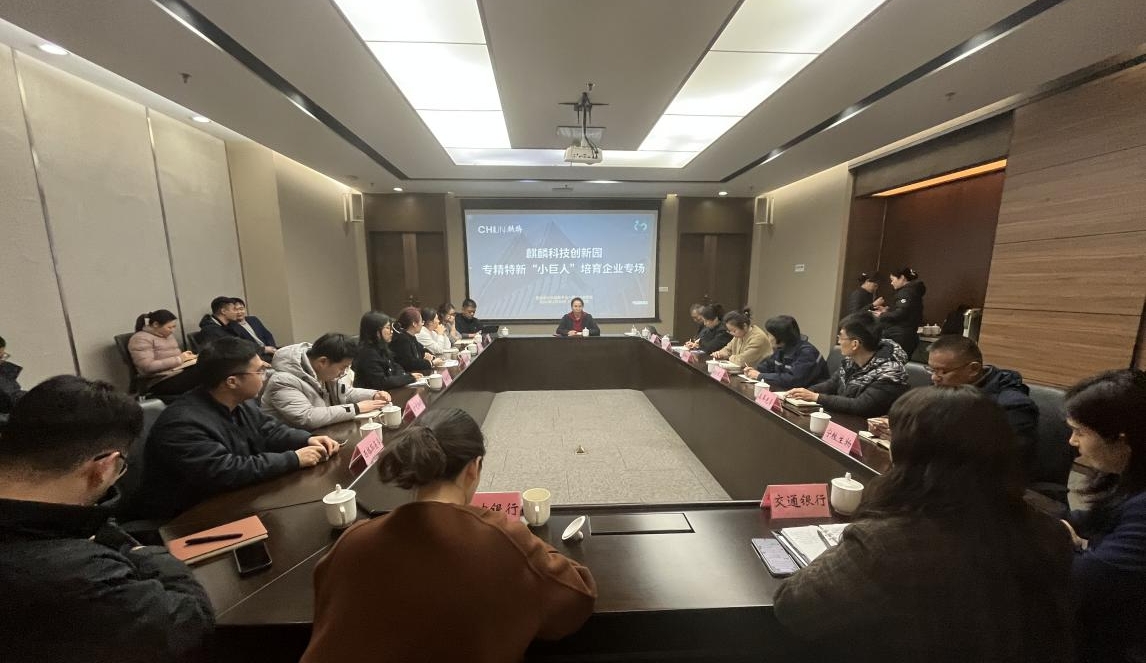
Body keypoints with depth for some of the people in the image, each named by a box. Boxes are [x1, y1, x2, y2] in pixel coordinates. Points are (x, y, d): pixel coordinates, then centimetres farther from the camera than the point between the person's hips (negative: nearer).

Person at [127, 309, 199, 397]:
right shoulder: (141, 338, -4)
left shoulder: (168, 335, 19)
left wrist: (184, 355, 5)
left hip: (182, 371, 7)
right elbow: (148, 366, -16)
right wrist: (179, 359, -15)